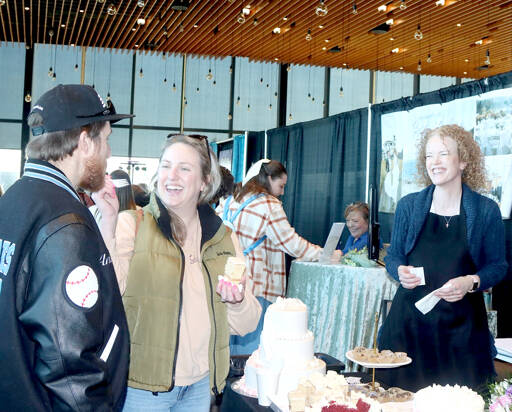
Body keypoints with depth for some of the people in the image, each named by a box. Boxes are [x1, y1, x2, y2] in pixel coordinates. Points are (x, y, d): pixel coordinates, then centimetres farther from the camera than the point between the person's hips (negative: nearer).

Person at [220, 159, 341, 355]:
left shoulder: (234, 200, 12)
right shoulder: (269, 205, -10)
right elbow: (291, 242, -8)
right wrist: (326, 254, 1)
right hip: (256, 287, -8)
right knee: (251, 347, -2)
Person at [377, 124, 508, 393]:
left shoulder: (486, 210, 0)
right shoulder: (409, 205, 5)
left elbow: (498, 265, 6)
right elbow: (393, 257, 12)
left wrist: (471, 282, -13)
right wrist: (400, 271, -10)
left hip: (461, 323, -1)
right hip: (410, 318, 1)